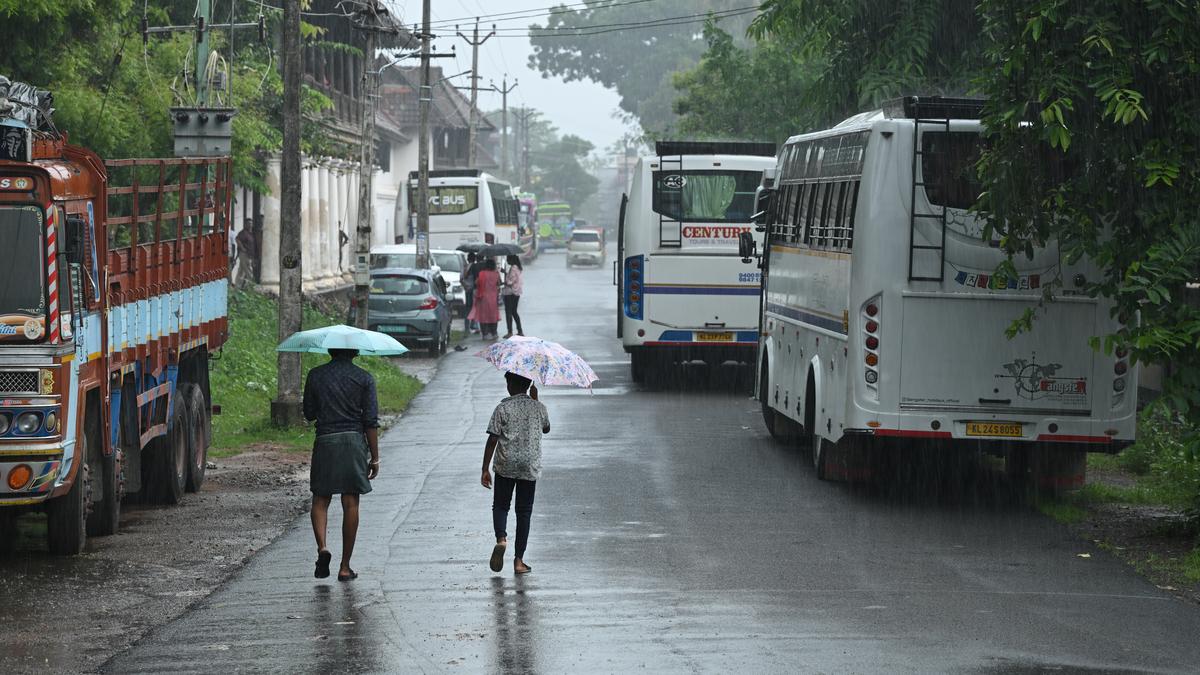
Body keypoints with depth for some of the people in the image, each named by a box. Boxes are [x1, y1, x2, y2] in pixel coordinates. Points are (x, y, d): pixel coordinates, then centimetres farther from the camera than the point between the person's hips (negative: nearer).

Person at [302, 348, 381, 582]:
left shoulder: (315, 376, 3)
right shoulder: (364, 379, 0)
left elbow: (309, 414, 9)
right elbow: (371, 421, -3)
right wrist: (375, 458, 2)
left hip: (325, 441, 0)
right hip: (354, 441, 0)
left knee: (320, 500, 11)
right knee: (351, 504, 4)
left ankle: (322, 547, -15)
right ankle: (345, 567, 6)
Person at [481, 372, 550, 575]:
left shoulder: (503, 409, -7)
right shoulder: (539, 408, 1)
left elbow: (492, 440, -9)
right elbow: (546, 429, 23)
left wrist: (485, 469, -4)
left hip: (505, 465, -2)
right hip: (530, 467, 2)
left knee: (500, 505, 14)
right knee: (524, 512, 8)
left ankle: (501, 538, -16)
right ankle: (519, 560, 5)